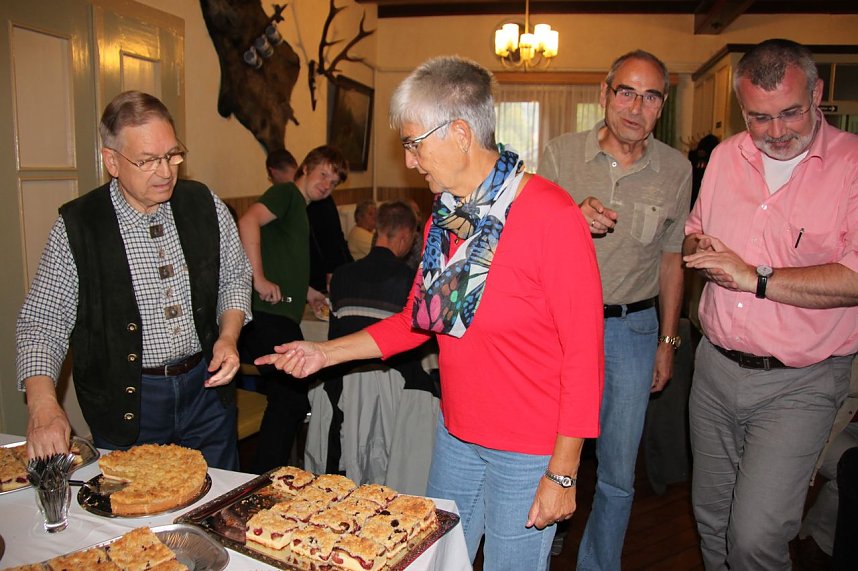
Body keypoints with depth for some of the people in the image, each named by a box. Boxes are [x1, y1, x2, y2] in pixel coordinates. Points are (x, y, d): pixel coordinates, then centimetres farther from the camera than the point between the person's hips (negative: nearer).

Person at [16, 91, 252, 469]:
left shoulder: (203, 204, -3)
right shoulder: (77, 226, -11)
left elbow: (235, 277, 9)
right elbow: (42, 322, -8)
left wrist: (228, 336, -8)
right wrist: (43, 403, -23)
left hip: (206, 386, 3)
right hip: (126, 406, -2)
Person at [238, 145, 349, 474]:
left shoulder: (301, 209, 26)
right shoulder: (287, 193, -3)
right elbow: (248, 222, -21)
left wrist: (306, 292, 28)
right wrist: (259, 279, -23)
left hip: (281, 317, 10)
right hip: (269, 315, -10)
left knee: (289, 400, 15)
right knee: (292, 399, -10)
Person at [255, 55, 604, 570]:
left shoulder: (552, 215, -20)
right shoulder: (444, 216, 4)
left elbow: (583, 353, -18)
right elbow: (416, 320, 12)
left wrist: (562, 473, -15)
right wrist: (325, 352, 6)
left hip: (529, 451, -6)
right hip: (455, 432, 7)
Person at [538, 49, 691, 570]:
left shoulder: (676, 169, 0)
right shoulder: (561, 154, -5)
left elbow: (671, 259, 9)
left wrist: (668, 340, 11)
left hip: (633, 328, 1)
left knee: (618, 474, 11)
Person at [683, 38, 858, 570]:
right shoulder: (726, 156, 6)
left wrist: (754, 277, -20)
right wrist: (698, 248, -4)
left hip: (798, 384, -5)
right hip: (715, 368, 5)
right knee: (711, 518, 17)